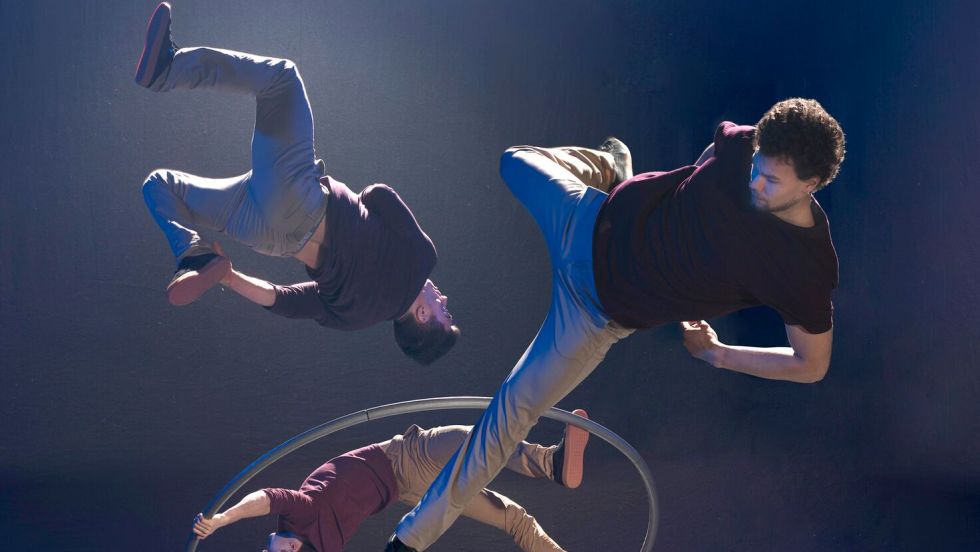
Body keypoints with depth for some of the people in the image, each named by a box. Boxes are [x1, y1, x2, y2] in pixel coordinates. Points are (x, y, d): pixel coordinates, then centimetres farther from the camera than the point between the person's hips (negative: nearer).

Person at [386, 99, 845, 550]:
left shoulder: (806, 270, -29)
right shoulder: (744, 145, -21)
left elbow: (812, 365, -14)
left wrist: (718, 354, -10)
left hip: (602, 309, -4)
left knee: (512, 410, 0)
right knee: (515, 162, 30)